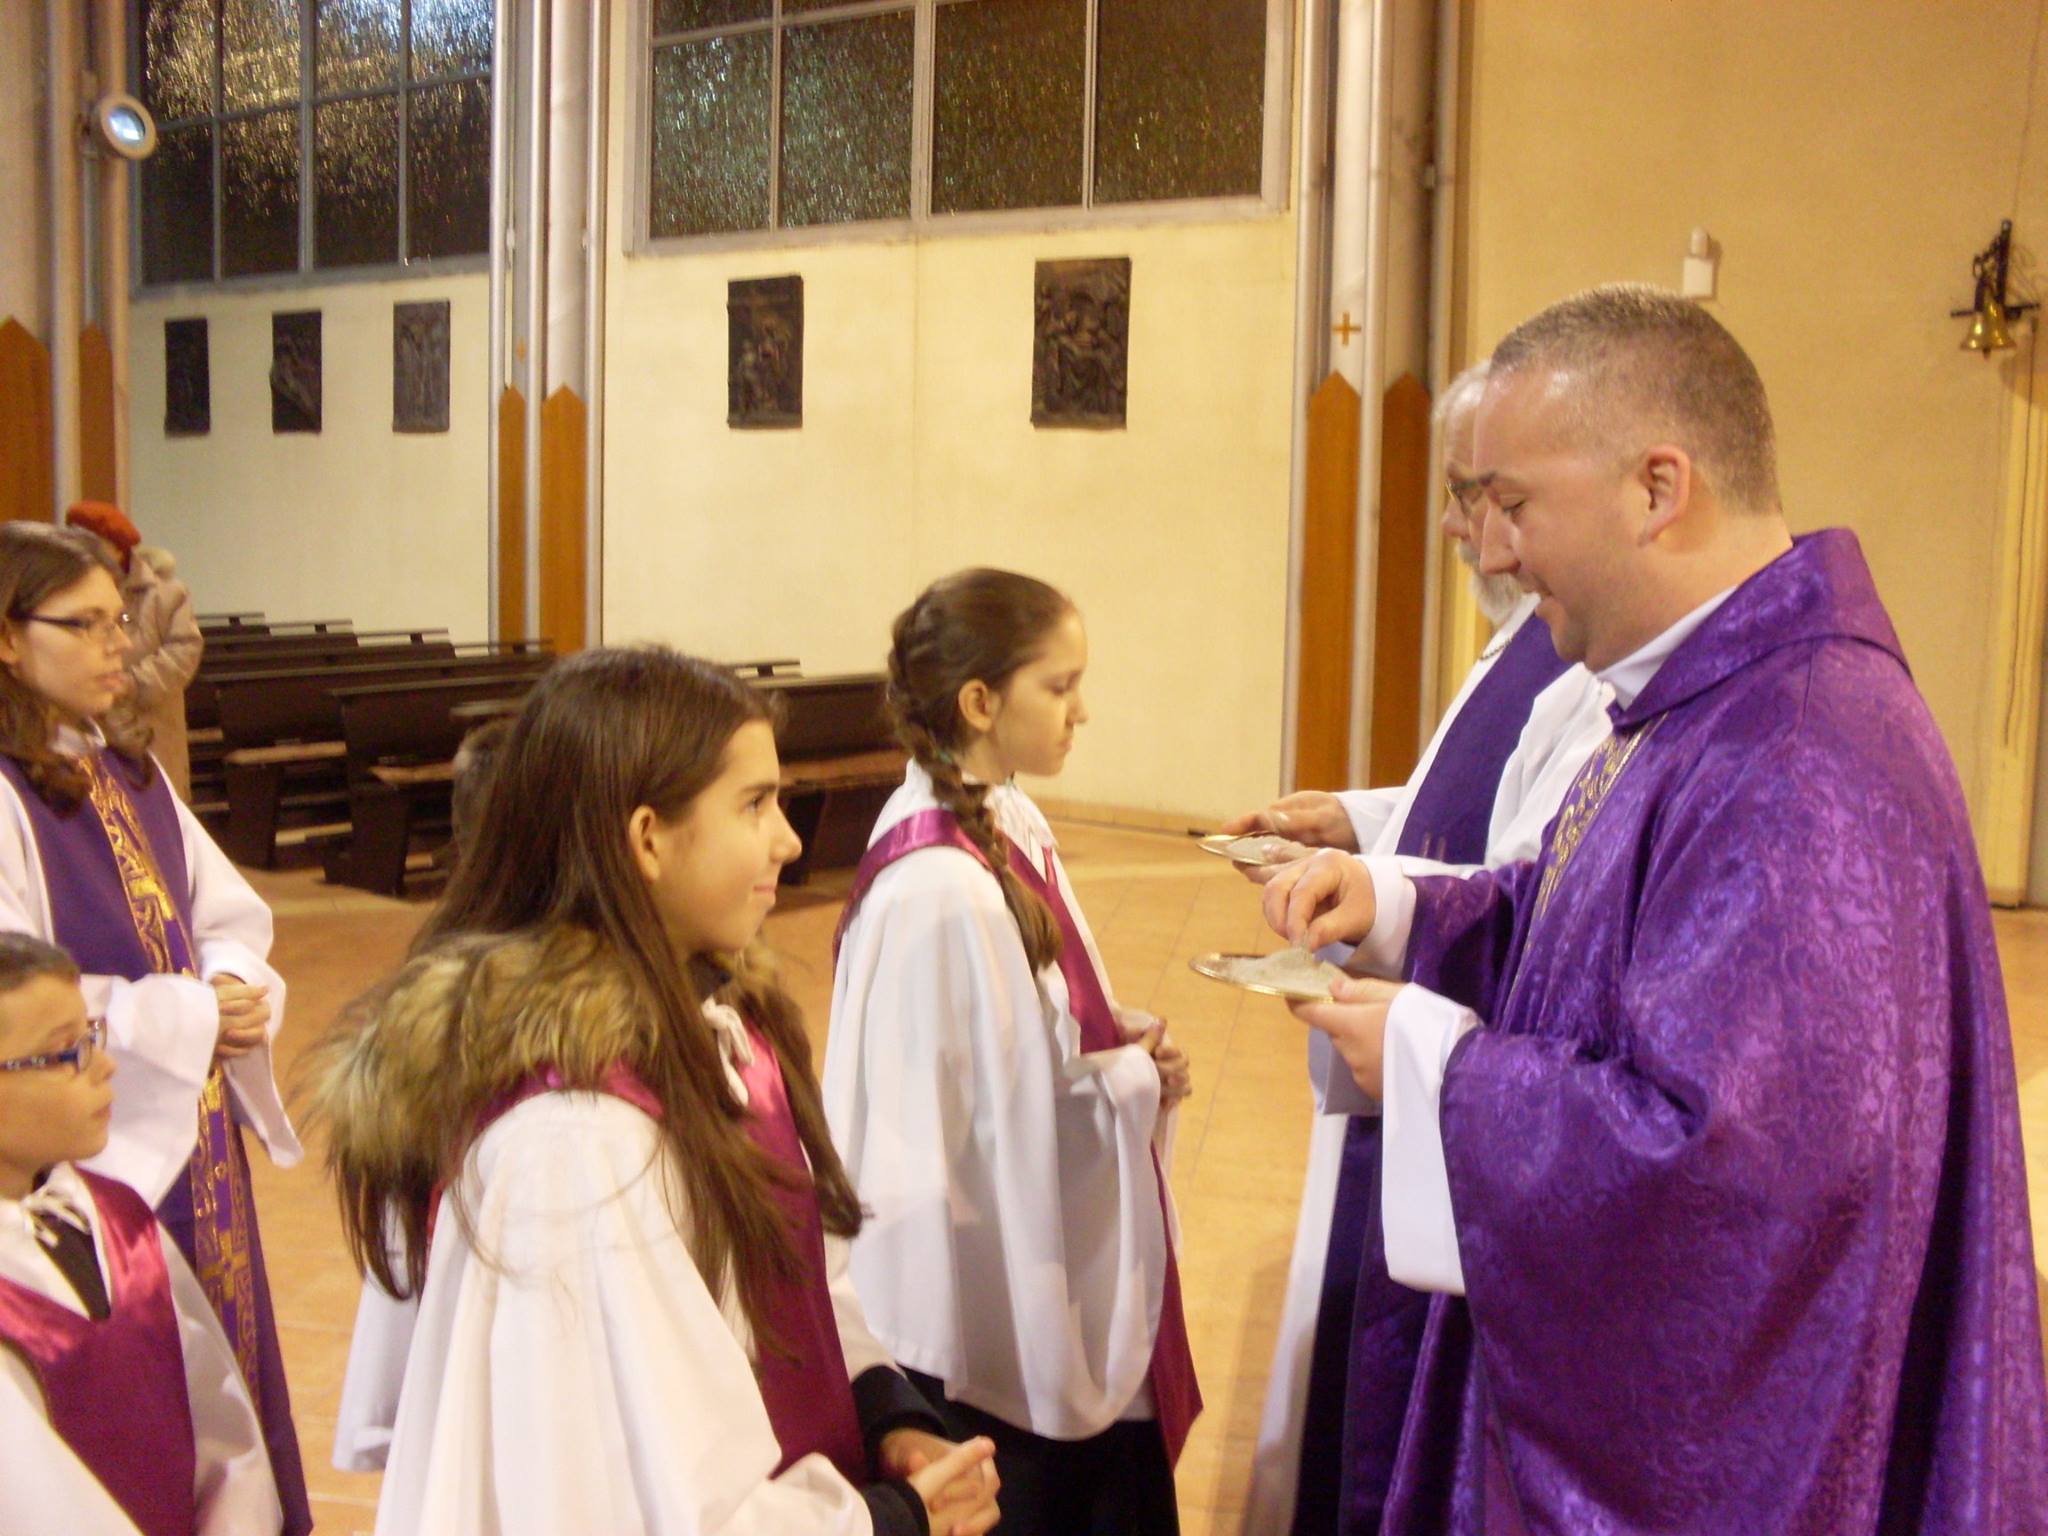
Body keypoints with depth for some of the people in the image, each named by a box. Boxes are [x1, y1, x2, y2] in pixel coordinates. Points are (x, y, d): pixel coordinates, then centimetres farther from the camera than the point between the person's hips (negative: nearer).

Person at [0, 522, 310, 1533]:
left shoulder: (133, 782, 10)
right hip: (98, 1146, -8)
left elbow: (233, 916, 14)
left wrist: (235, 985, -7)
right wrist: (184, 1016, -17)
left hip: (198, 1131, 8)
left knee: (223, 1336, 15)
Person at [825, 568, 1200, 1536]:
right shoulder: (938, 892, -26)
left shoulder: (1011, 827, 2)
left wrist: (1122, 1045, -2)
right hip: (994, 1312, -9)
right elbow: (947, 1123, -24)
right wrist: (1128, 1082, -15)